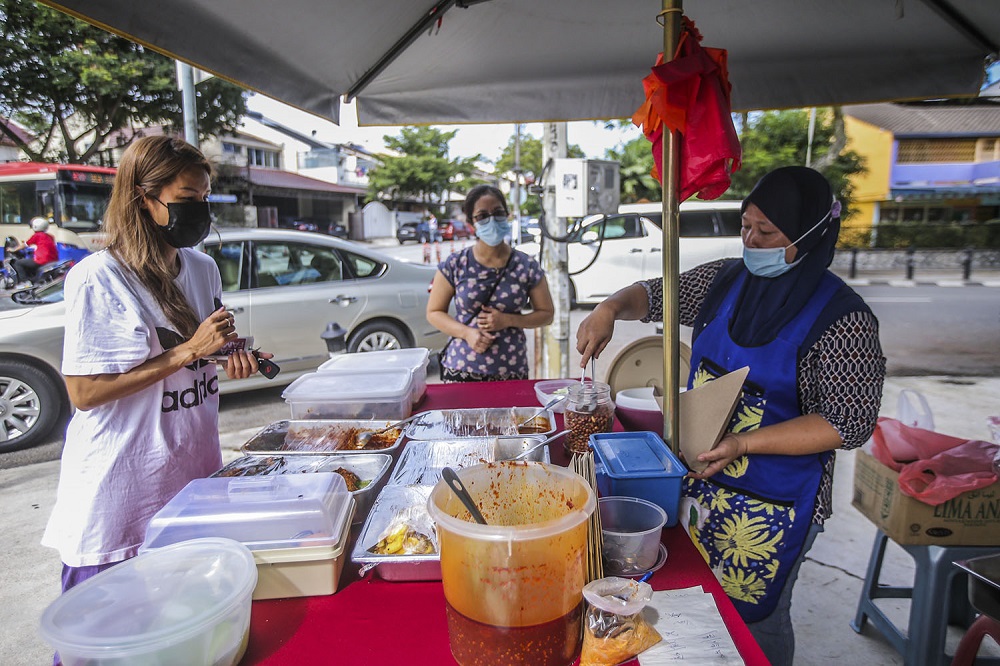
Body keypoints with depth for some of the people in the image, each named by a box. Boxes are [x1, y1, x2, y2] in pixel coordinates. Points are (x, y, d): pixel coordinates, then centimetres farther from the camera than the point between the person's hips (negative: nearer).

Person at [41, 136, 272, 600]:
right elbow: (84, 392, -17)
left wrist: (231, 362, -5)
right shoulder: (97, 278, -14)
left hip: (196, 474, 6)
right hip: (118, 497, -5)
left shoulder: (204, 269, 6)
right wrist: (188, 351, -21)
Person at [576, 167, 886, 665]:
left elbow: (849, 423, -18)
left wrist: (744, 443, -26)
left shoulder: (842, 318, -17)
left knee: (752, 621, 13)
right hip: (696, 474, 6)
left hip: (770, 506, -5)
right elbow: (655, 295, 10)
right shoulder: (727, 279, 0)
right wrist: (610, 309, -11)